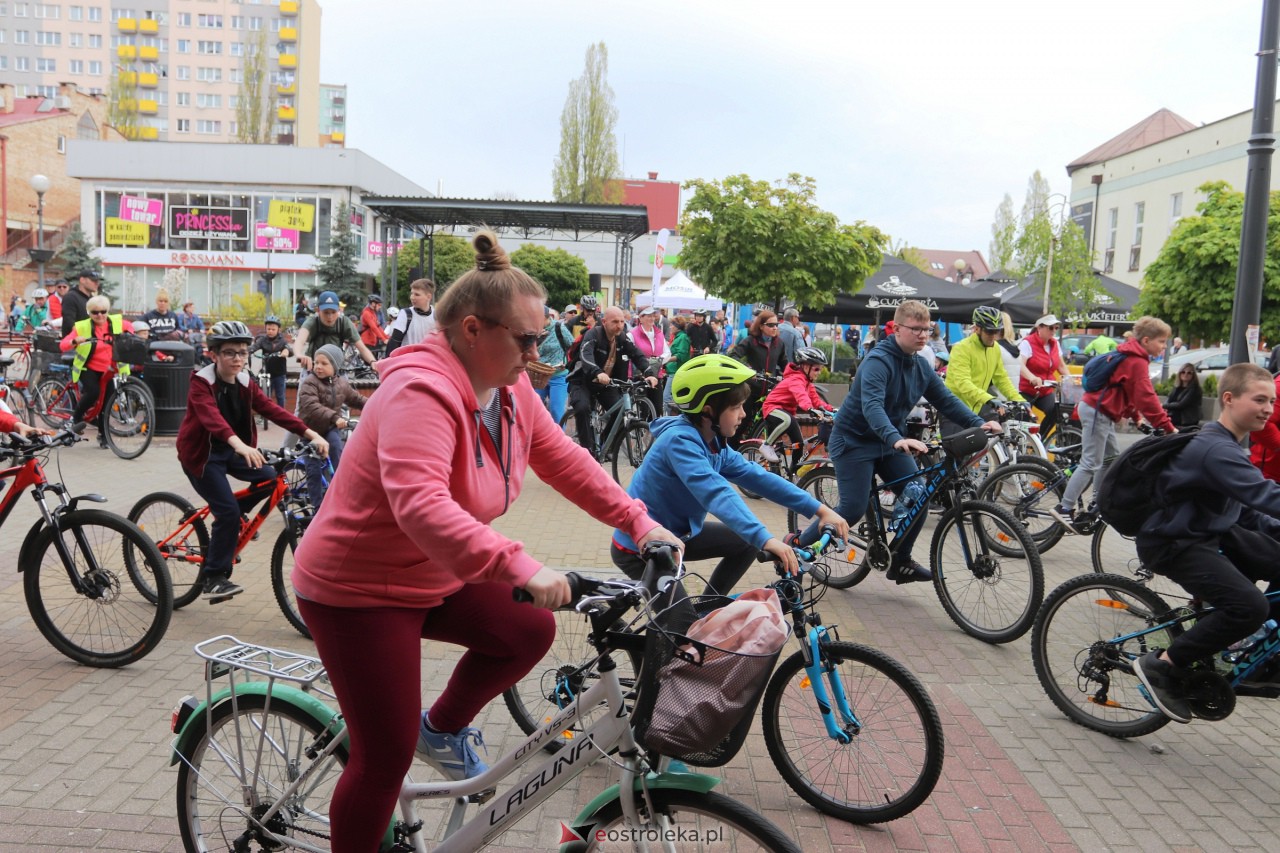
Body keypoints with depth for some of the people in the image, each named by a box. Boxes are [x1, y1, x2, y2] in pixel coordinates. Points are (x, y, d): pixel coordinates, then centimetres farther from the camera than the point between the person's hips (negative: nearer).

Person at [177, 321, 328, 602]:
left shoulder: (244, 383, -2)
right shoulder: (202, 381, -19)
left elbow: (272, 410, -11)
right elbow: (211, 416, -37)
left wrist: (311, 434, -24)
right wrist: (239, 444, -56)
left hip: (229, 451, 6)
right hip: (200, 453, -6)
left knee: (271, 477, -14)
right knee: (228, 511, -17)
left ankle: (236, 513, 12)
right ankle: (212, 580, -6)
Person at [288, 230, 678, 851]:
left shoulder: (509, 389, -2)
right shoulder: (421, 392, -30)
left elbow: (562, 458, 3)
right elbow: (420, 505, -43)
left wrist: (637, 521, -4)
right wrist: (518, 567, -50)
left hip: (435, 577, 8)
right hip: (357, 590, -8)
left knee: (529, 631, -3)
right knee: (387, 757, -2)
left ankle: (443, 728, 20)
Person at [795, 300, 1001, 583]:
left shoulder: (920, 365, 2)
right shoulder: (878, 361, -23)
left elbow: (946, 400, 2)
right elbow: (872, 406, -37)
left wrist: (978, 423, -14)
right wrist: (897, 439, -53)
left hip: (891, 441, 7)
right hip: (854, 441, -7)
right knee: (853, 510, -11)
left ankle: (901, 562, 14)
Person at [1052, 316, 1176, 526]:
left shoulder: (1130, 355, 15)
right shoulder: (1137, 362, -16)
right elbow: (1146, 397, -22)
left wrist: (1135, 416, 13)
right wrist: (1167, 426, -21)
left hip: (1101, 411, 11)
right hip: (1098, 413, -11)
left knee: (1111, 458, 17)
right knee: (1091, 464, -10)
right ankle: (1064, 509, -9)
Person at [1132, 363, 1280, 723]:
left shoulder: (1228, 445, 10)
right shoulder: (1215, 449, -23)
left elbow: (1242, 506, 17)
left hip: (1212, 532, 10)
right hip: (1173, 542, -10)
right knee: (1250, 607, -24)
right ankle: (1162, 666, -9)